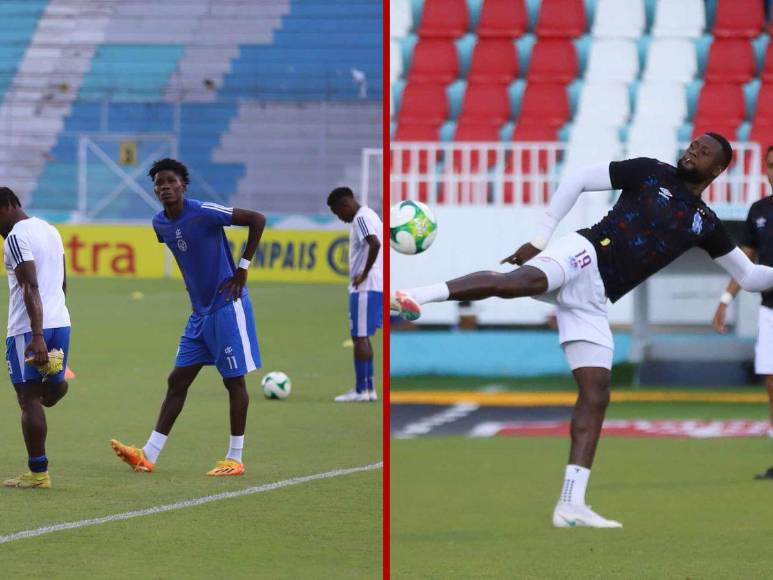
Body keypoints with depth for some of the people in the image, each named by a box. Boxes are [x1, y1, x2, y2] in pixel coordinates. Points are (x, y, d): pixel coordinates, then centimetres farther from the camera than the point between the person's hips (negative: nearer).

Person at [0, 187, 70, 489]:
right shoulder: (50, 230, 17)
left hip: (29, 329, -8)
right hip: (61, 322, 8)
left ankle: (37, 473, -2)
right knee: (49, 391, 24)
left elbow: (31, 288, -20)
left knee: (29, 400, -3)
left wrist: (37, 336, -25)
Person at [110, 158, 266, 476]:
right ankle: (148, 455, 5)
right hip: (200, 310, 8)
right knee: (177, 380, 6)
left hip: (227, 306, -8)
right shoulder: (160, 223, 4)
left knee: (234, 380, -1)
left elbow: (257, 219, -16)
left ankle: (235, 459, 6)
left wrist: (243, 268, -14)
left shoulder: (203, 212, -18)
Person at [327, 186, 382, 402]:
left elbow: (374, 244, -28)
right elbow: (375, 244, 25)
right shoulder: (368, 215, 17)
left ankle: (360, 390, -5)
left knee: (360, 337, -6)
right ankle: (368, 388, 16)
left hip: (365, 287, -10)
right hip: (376, 287, 10)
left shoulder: (361, 218, -13)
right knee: (362, 337, 15)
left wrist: (364, 274, -19)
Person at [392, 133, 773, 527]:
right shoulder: (651, 173, 8)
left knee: (596, 393, -5)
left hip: (594, 300, 5)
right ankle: (414, 297, -53)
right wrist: (539, 240, -1)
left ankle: (570, 506, -7)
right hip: (583, 254, -5)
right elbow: (578, 180, 6)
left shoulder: (705, 223, 20)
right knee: (523, 280, -39)